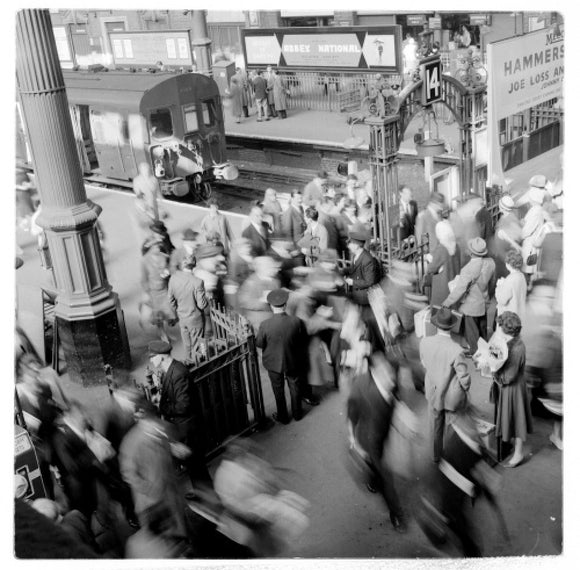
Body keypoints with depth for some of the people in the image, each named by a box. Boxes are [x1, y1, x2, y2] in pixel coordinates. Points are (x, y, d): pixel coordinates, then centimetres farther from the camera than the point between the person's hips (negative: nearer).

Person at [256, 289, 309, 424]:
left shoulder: (265, 325, -27)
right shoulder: (296, 322, -24)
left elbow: (259, 343, -11)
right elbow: (304, 342, -9)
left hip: (273, 363, -1)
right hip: (293, 362, 1)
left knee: (278, 390, 20)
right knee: (295, 388, 24)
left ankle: (282, 416, 36)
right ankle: (297, 414, 42)